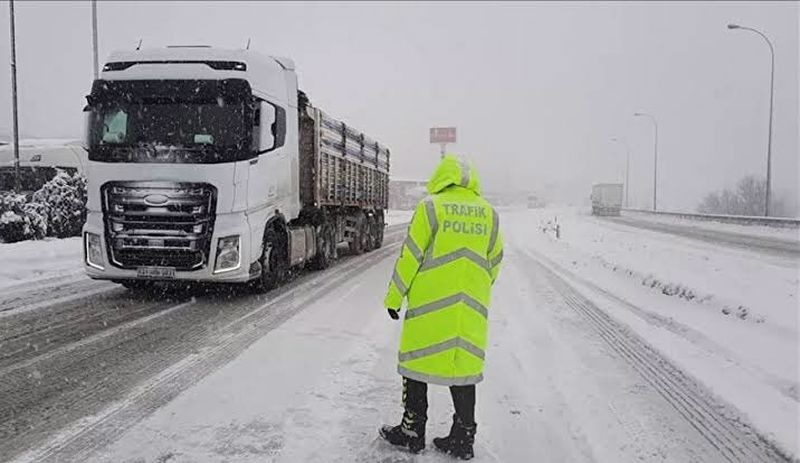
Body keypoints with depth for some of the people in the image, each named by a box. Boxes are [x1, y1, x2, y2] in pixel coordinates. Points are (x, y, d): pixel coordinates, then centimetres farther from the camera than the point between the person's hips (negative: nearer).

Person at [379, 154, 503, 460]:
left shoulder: (430, 207, -5)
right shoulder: (488, 213, 7)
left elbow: (410, 257, -7)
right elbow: (494, 262, 12)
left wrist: (394, 298, 2)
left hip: (429, 305, -4)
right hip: (471, 310, 4)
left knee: (417, 361, 9)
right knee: (463, 364, 11)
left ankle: (412, 432, 18)